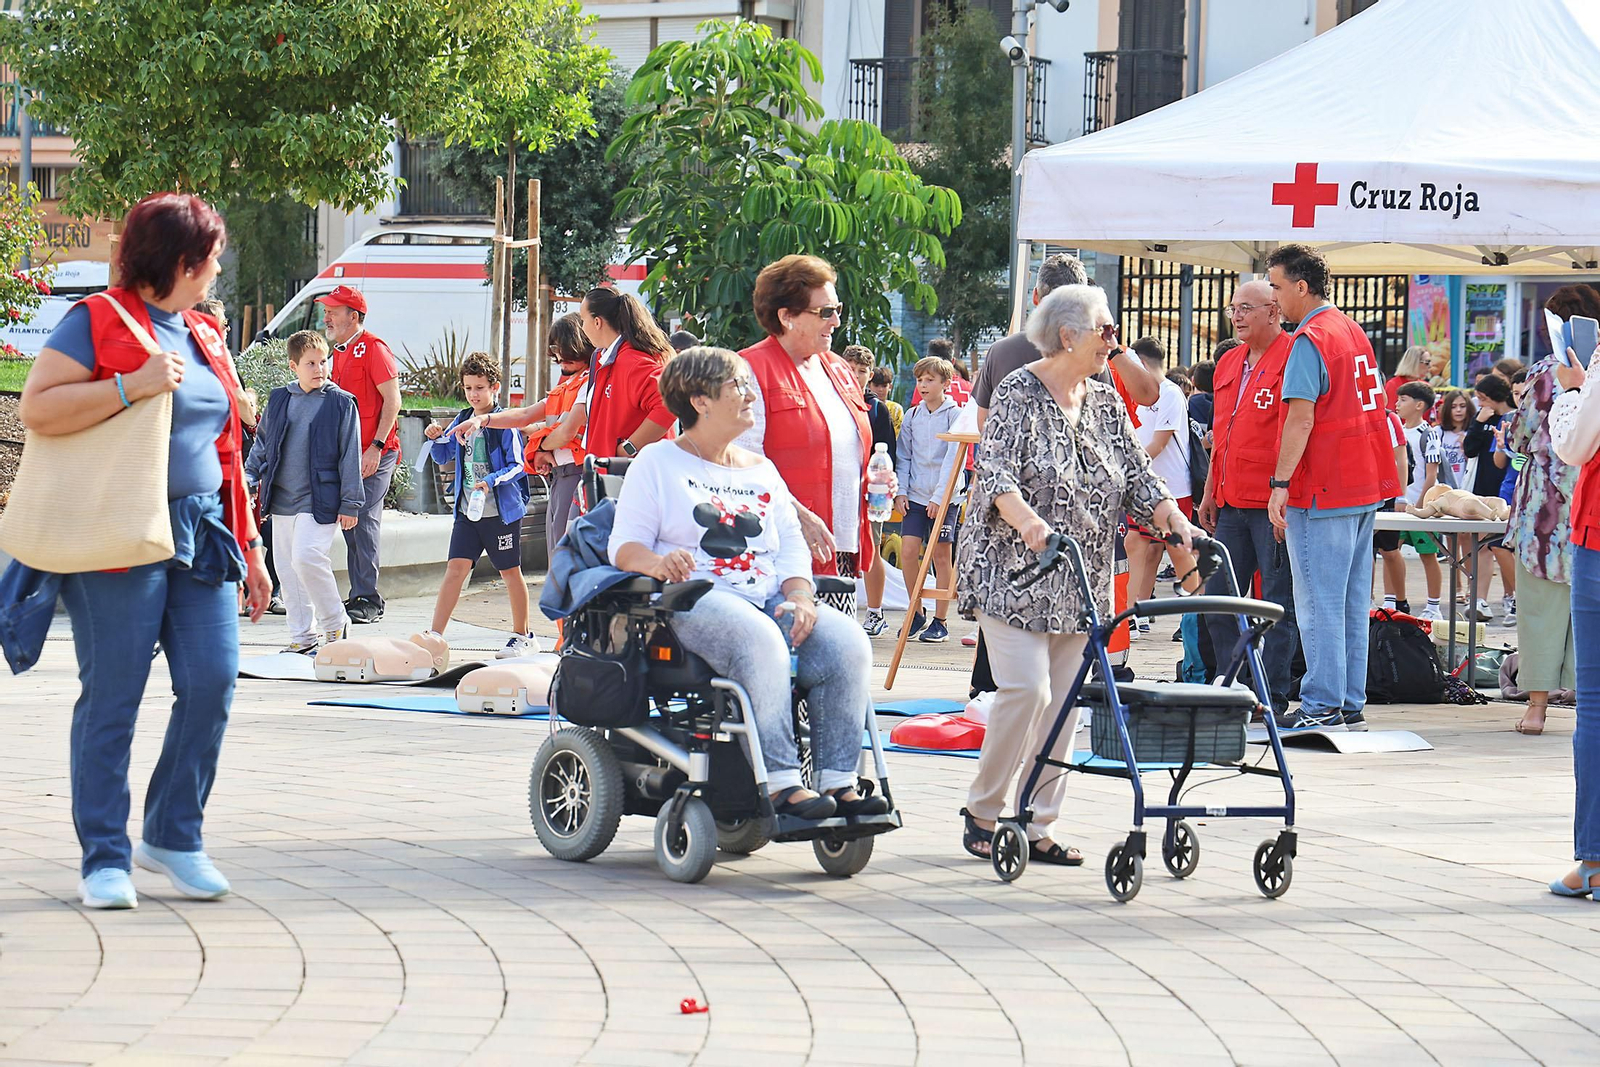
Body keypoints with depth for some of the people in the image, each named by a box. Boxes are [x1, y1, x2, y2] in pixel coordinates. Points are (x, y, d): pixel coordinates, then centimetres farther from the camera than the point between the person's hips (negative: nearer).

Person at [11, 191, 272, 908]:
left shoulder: (204, 337, 19)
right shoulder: (97, 323, -4)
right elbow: (37, 409, -14)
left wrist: (249, 546, 22)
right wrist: (133, 386, -20)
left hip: (202, 535, 7)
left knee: (213, 682, -3)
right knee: (112, 699, -3)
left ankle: (174, 834, 13)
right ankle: (105, 859, 3)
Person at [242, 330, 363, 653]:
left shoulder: (341, 403, -2)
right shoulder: (279, 400, 9)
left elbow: (350, 455, -1)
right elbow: (262, 444, 21)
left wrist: (349, 504, -3)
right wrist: (249, 477, 10)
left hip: (321, 499, -5)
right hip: (282, 499, 5)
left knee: (307, 557, -20)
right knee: (290, 569, 6)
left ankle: (335, 624, -3)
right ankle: (303, 637, 14)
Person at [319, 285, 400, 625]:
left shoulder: (373, 349, -10)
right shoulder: (339, 352, 16)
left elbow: (392, 401, -14)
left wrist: (376, 447, -19)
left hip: (374, 455, -9)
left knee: (365, 523, -10)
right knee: (350, 524, 8)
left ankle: (368, 601, -8)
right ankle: (359, 596, 13)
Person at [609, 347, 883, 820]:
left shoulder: (762, 470, 25)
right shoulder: (657, 463, 10)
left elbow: (792, 546, 17)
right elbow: (624, 545, 1)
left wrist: (800, 597, -4)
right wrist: (657, 562, -23)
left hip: (770, 599, 6)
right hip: (695, 600, -6)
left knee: (847, 643, -23)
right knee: (760, 640, -38)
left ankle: (838, 782, -26)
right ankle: (780, 783, -40)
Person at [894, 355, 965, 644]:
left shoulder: (955, 416, -4)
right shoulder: (912, 417, 10)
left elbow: (953, 459, -10)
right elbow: (903, 457, 13)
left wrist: (939, 496, -16)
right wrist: (901, 491, 2)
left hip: (945, 497, -4)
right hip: (915, 496, 4)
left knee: (941, 555, 0)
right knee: (908, 551, -5)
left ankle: (940, 621, 6)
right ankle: (915, 615, 9)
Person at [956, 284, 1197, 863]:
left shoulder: (1106, 403, 11)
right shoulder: (1019, 393, -9)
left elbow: (1137, 475, 8)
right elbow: (995, 473, -20)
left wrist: (1177, 523, -10)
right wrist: (1029, 522, -39)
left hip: (1079, 581, 7)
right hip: (1013, 571, -7)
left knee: (1062, 702, 3)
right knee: (1026, 689, -16)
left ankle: (1037, 826, 7)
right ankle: (982, 811, -2)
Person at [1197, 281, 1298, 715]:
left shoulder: (1292, 360, -9)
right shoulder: (1228, 363, 17)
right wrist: (1210, 493, 21)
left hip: (1274, 506, -9)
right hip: (1231, 505, 9)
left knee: (1278, 605, -2)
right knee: (1218, 600, 10)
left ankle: (1273, 698, 2)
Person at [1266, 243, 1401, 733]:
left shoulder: (1309, 340, -13)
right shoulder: (1354, 331, 15)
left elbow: (1301, 419, -20)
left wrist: (1281, 484, -20)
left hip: (1322, 490, -9)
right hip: (1365, 487, 9)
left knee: (1318, 602, -6)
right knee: (1352, 600, 11)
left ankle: (1322, 706, -6)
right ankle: (1351, 703, 14)